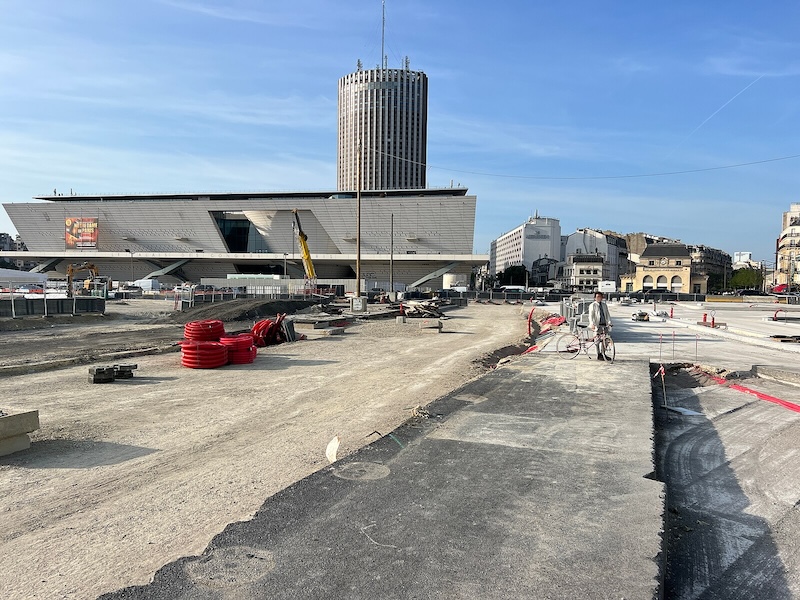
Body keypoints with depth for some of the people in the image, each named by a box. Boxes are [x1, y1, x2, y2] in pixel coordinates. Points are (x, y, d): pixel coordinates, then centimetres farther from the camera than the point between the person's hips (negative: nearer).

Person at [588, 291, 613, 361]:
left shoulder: (604, 305, 16)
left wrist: (609, 322, -5)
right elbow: (591, 315, -9)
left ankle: (603, 354, 17)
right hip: (597, 325, -5)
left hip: (605, 325, 5)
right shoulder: (592, 305, 0)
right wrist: (592, 324, -23)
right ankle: (599, 355, 7)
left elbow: (607, 314, 12)